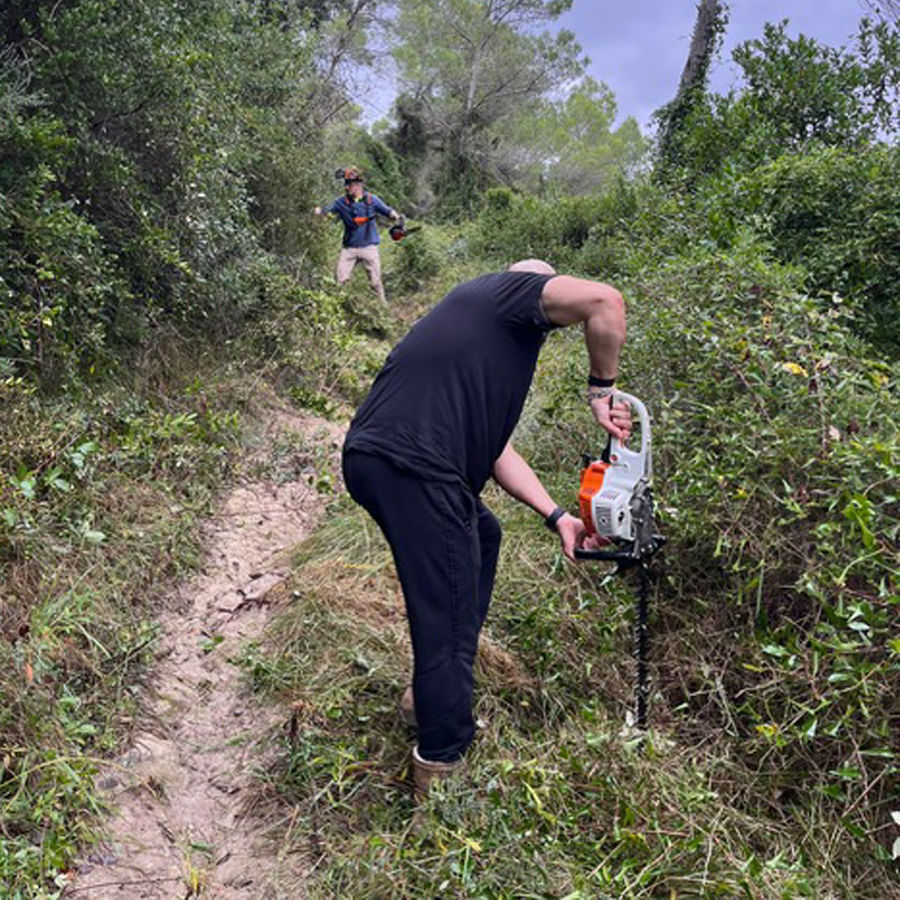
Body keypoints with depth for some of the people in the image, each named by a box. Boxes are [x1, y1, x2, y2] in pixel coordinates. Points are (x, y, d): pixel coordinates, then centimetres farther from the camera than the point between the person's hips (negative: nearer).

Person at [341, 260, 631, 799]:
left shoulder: (486, 345, 30)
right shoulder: (511, 290, 6)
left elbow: (495, 449, 27)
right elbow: (604, 301, -13)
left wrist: (557, 516, 23)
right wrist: (601, 390, 1)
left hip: (373, 456, 10)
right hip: (409, 467, -10)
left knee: (482, 535, 30)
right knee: (448, 615, 0)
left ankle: (437, 687, 36)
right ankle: (442, 765, 15)